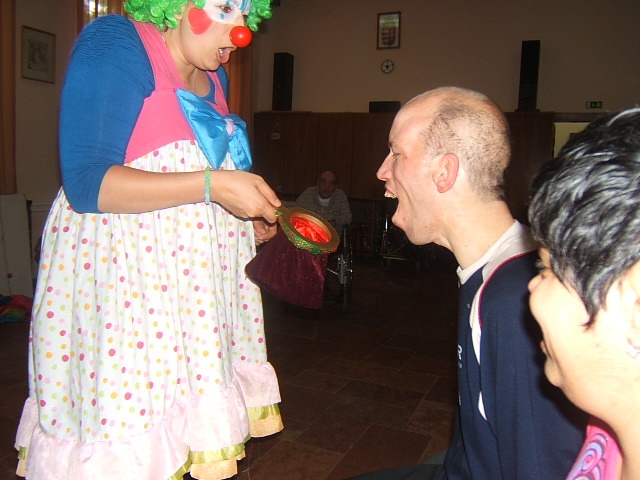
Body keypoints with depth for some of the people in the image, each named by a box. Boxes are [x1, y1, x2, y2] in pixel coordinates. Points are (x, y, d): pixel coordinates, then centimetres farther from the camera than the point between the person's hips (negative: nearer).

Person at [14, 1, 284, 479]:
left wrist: (250, 217, 9)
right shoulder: (114, 42, -9)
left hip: (192, 270, 7)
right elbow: (86, 183, -19)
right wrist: (213, 184, -23)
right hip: (118, 270, -7)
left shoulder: (213, 75, 14)